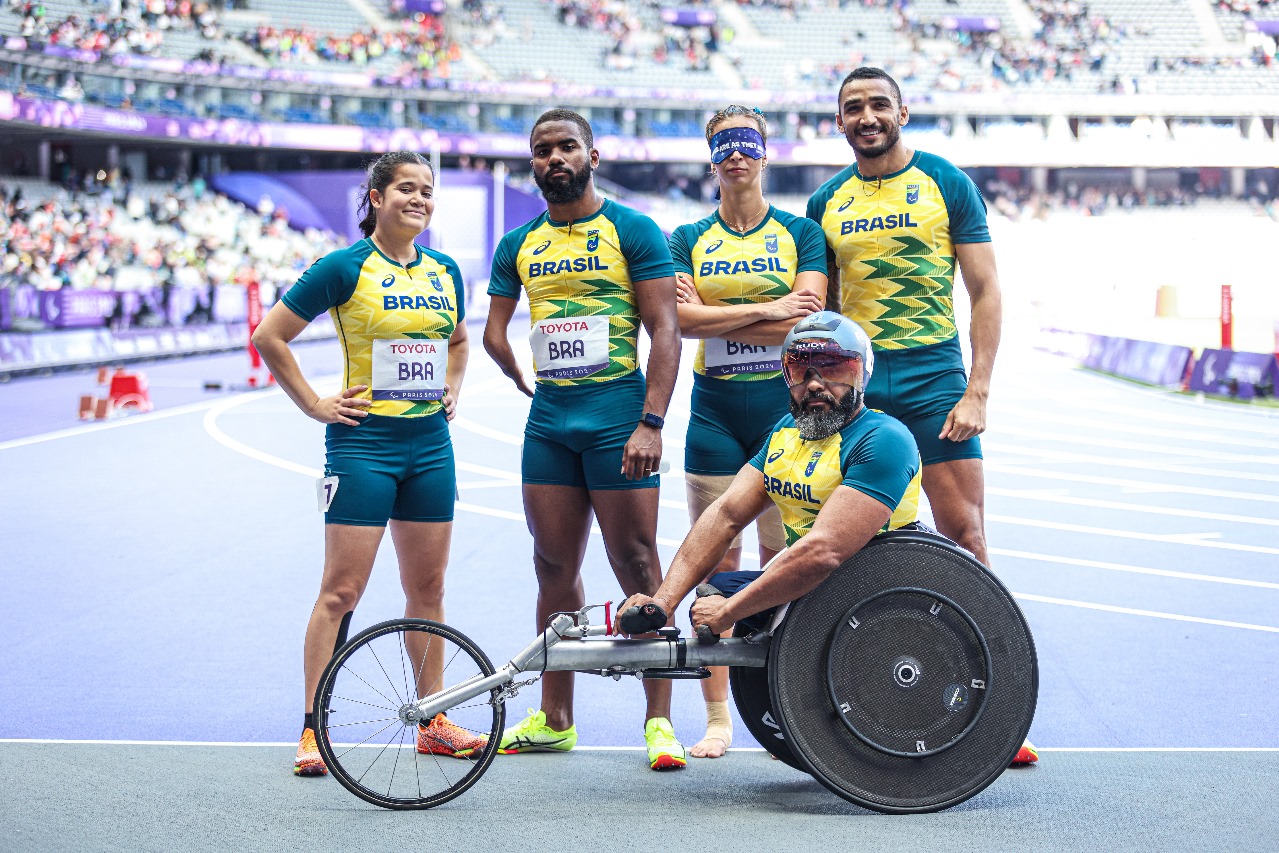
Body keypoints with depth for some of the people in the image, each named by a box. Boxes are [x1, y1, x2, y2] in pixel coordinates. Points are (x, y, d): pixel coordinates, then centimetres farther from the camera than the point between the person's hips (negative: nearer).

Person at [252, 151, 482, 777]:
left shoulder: (444, 271, 10)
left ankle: (432, 721, 18)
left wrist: (451, 389, 14)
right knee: (341, 589, -6)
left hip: (430, 443, 6)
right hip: (364, 440, -6)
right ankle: (313, 730, 0)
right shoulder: (345, 267, -7)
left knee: (427, 587, 10)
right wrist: (316, 405, -5)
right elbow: (269, 337, -5)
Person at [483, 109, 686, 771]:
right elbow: (494, 331, 24)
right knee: (554, 567, 8)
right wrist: (526, 382, 16)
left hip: (617, 413, -5)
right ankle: (553, 719, 16)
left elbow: (665, 331, -9)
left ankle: (659, 718, 1)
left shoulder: (632, 231, -2)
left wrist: (650, 423, -16)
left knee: (636, 562, -5)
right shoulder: (519, 245, 12)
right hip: (547, 419, 5)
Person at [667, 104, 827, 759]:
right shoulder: (689, 239, 10)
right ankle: (717, 718, 6)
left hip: (784, 408, -1)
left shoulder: (801, 232, 5)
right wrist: (769, 309, -12)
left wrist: (713, 317, -10)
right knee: (716, 563, 1)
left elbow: (806, 321, -9)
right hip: (715, 412, 1)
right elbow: (681, 319, -6)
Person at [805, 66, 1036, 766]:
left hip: (932, 374, -3)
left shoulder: (946, 184, 3)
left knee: (964, 534, -7)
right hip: (852, 382, 3)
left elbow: (985, 294, 1)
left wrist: (977, 393, -8)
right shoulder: (827, 202, 12)